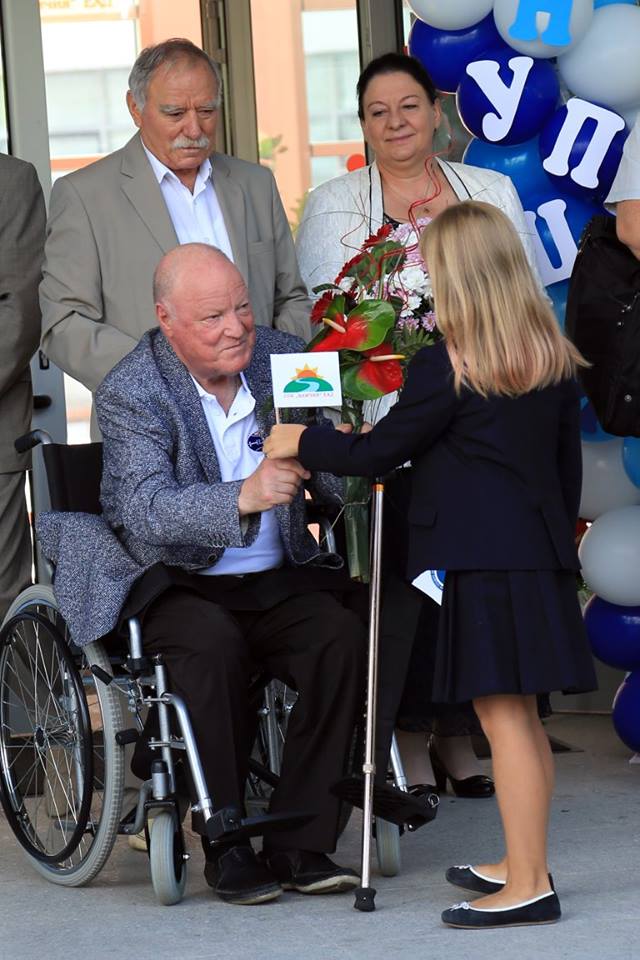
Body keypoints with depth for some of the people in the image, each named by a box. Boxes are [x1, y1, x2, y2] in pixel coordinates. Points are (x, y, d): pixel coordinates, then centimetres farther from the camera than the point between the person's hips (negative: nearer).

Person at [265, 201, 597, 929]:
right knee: (523, 719, 14)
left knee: (503, 719, -6)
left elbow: (377, 453, -5)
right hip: (540, 554, 8)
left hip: (478, 561, -7)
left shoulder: (446, 369, -13)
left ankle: (528, 886, -5)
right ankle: (523, 865, 22)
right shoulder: (555, 361, 7)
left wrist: (301, 444, 10)